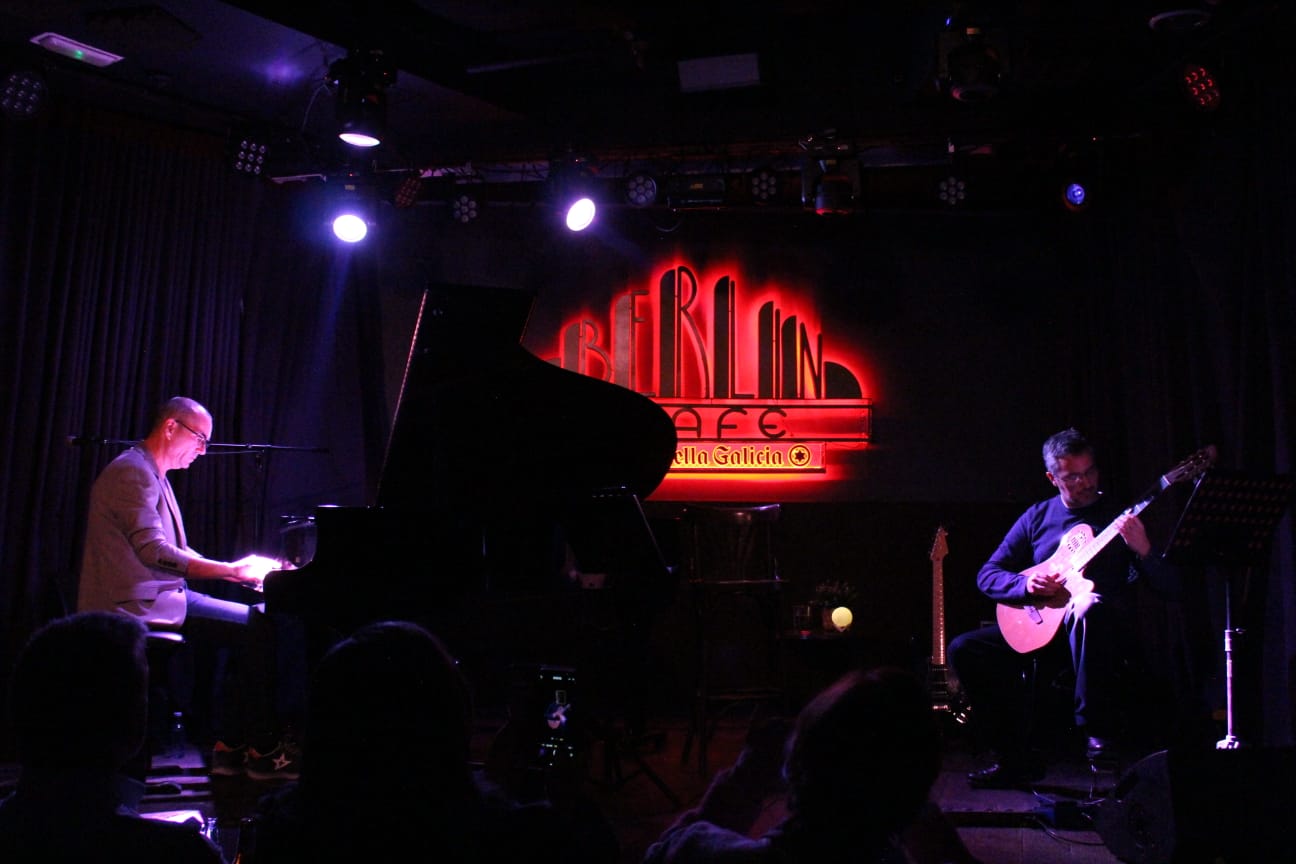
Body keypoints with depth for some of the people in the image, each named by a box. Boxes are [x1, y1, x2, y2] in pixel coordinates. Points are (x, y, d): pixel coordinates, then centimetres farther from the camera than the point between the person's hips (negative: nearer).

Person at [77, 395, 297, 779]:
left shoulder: (154, 476, 20)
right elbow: (154, 552, -23)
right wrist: (234, 570, -21)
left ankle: (231, 744, 3)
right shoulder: (132, 472, -13)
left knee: (251, 618, 3)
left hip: (157, 595, 10)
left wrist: (239, 570, 7)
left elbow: (175, 552, 20)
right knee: (257, 627, -17)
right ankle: (263, 749, -7)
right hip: (141, 603, -10)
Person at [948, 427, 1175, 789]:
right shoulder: (1037, 517, 11)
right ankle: (1017, 759, -7)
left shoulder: (1119, 516, 4)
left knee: (1090, 608, -39)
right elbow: (987, 575, 10)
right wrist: (1025, 583, -11)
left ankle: (1097, 732, -27)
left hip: (1101, 627, -4)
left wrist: (1143, 550, -24)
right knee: (964, 649, -15)